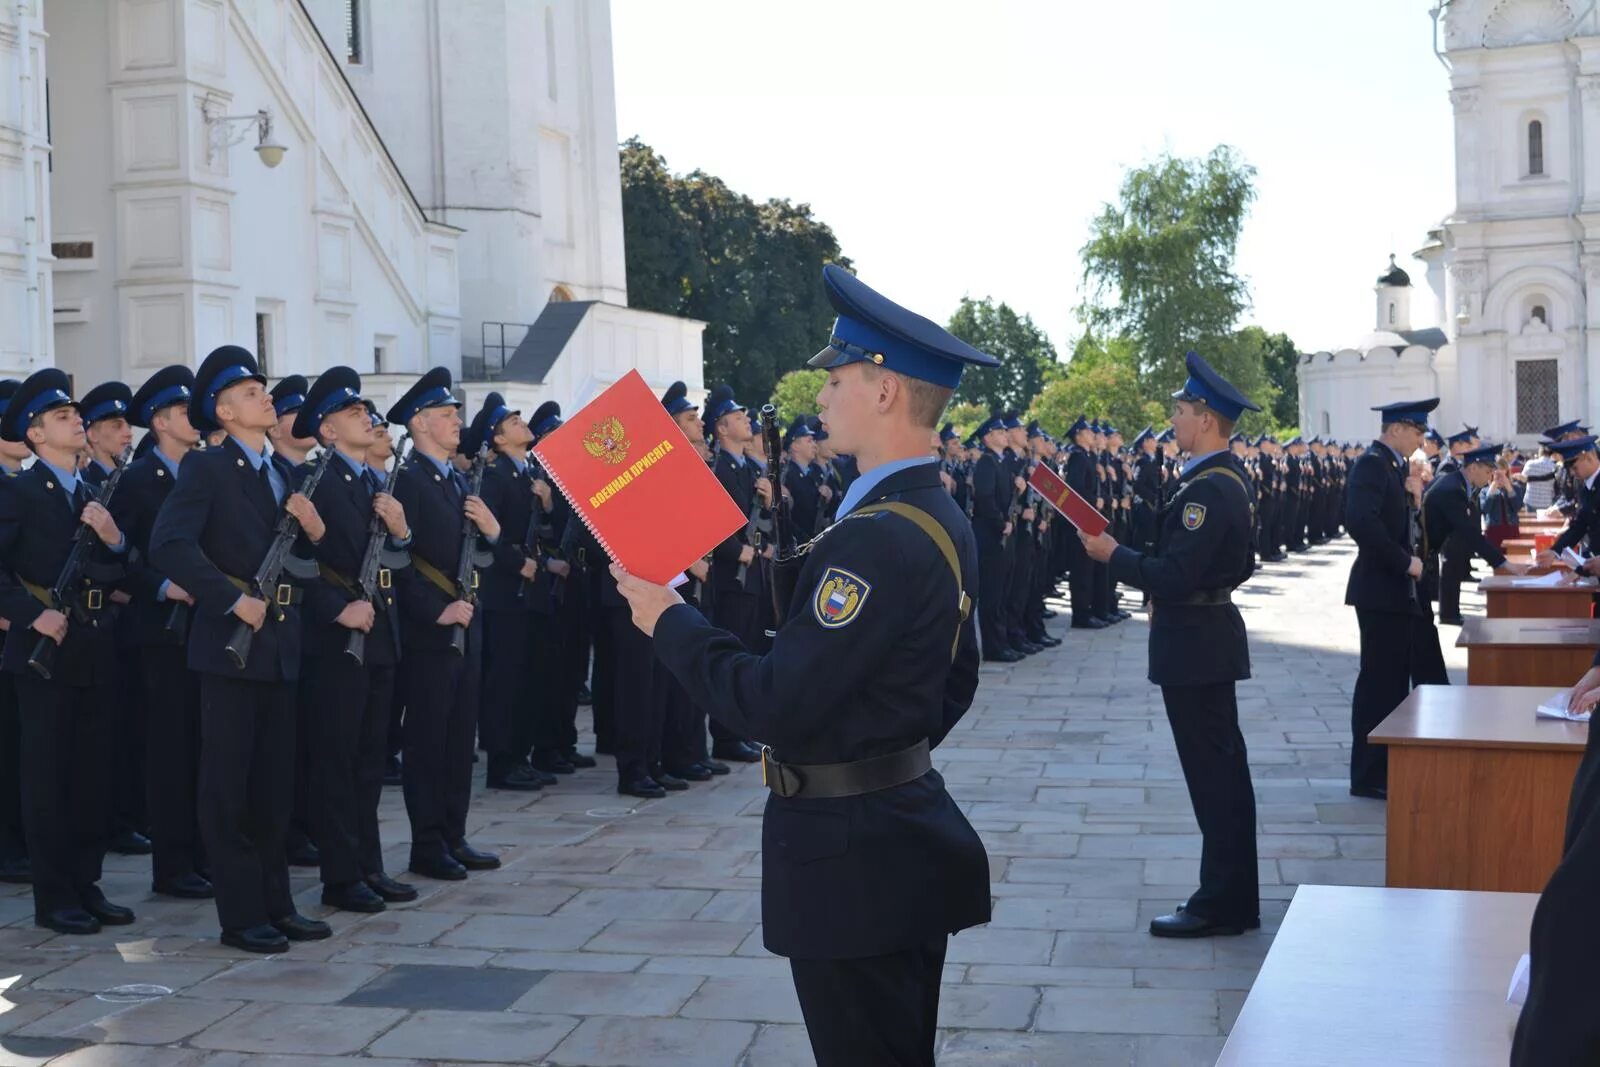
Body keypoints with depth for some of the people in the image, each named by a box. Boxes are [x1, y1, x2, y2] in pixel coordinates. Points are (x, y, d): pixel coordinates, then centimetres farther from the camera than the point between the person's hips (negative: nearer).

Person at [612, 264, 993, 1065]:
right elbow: (955, 683, 18)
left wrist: (670, 621, -14)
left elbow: (775, 705, -25)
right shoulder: (940, 519, 8)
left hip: (851, 853, -10)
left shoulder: (878, 539, -24)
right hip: (900, 829, 10)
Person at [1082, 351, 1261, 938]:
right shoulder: (1228, 478, 12)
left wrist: (1113, 554, -13)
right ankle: (1233, 897, 24)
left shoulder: (1208, 489, -21)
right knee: (1222, 768, 15)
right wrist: (1171, 595, 18)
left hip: (1195, 645, -11)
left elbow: (1174, 576, -25)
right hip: (1211, 633, 11)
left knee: (1212, 771, -4)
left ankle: (1222, 903, 4)